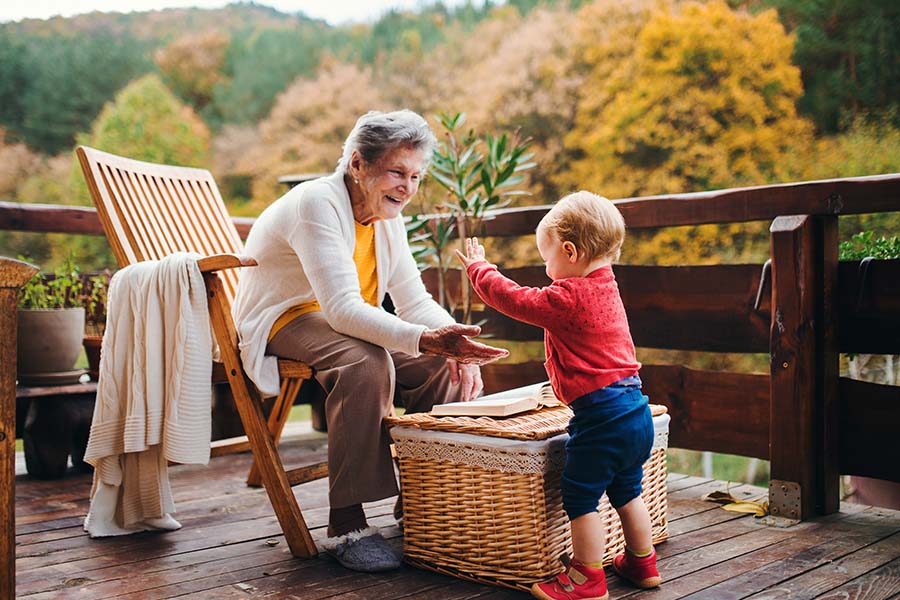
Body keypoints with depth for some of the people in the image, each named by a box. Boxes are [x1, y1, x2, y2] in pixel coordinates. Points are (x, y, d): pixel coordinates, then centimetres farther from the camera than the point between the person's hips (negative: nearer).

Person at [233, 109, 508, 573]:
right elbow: (343, 309, -35)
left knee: (446, 365, -12)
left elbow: (414, 301, -1)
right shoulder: (316, 204, -23)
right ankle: (345, 526, -29)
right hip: (282, 323, -8)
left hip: (346, 325, 8)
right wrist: (425, 339, -48)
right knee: (366, 361, -37)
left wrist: (454, 339, -23)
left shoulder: (387, 218, 4)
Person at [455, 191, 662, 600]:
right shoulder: (605, 285, 12)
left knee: (580, 496, 2)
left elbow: (514, 300, -8)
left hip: (601, 416, -10)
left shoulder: (568, 297, -16)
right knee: (626, 491, 23)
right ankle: (642, 564, 34)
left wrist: (479, 268, 5)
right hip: (635, 410, 10)